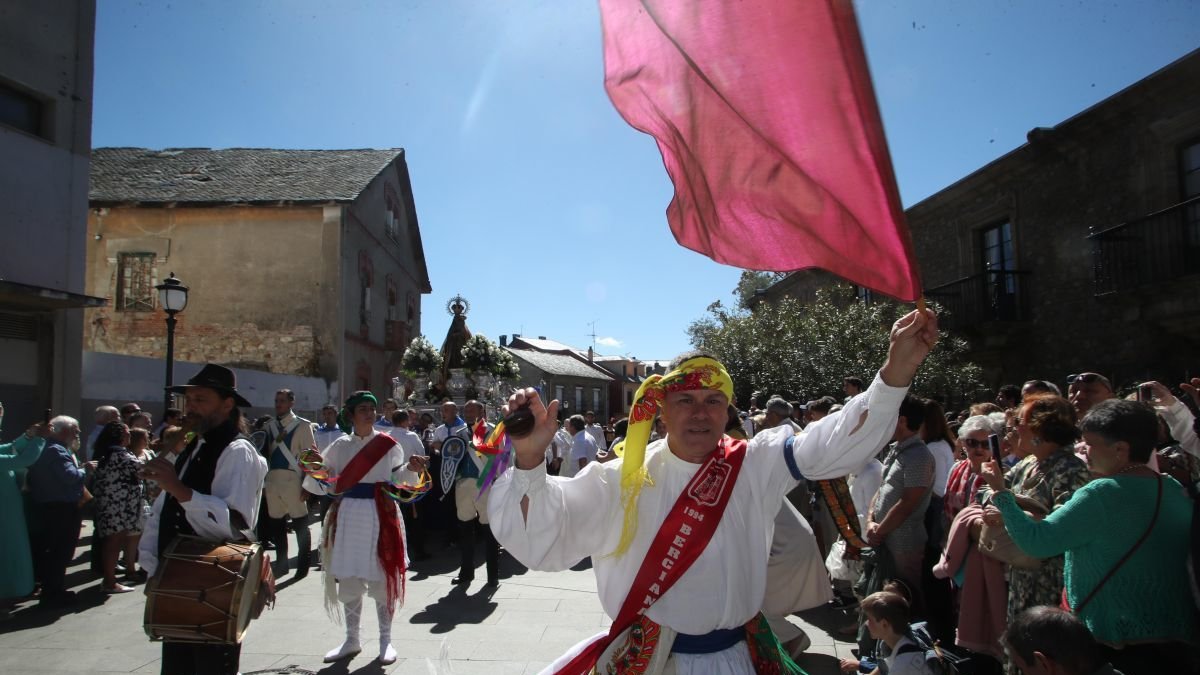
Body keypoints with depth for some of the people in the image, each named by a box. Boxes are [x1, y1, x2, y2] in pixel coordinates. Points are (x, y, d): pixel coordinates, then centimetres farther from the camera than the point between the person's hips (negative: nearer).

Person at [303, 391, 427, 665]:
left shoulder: (388, 444, -1)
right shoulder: (340, 446, 6)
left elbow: (400, 480, -6)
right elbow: (325, 484, 5)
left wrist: (411, 469, -25)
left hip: (380, 516, -3)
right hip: (348, 516, 3)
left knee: (382, 578, 2)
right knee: (348, 579, 10)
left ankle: (385, 640, 17)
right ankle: (352, 640, 26)